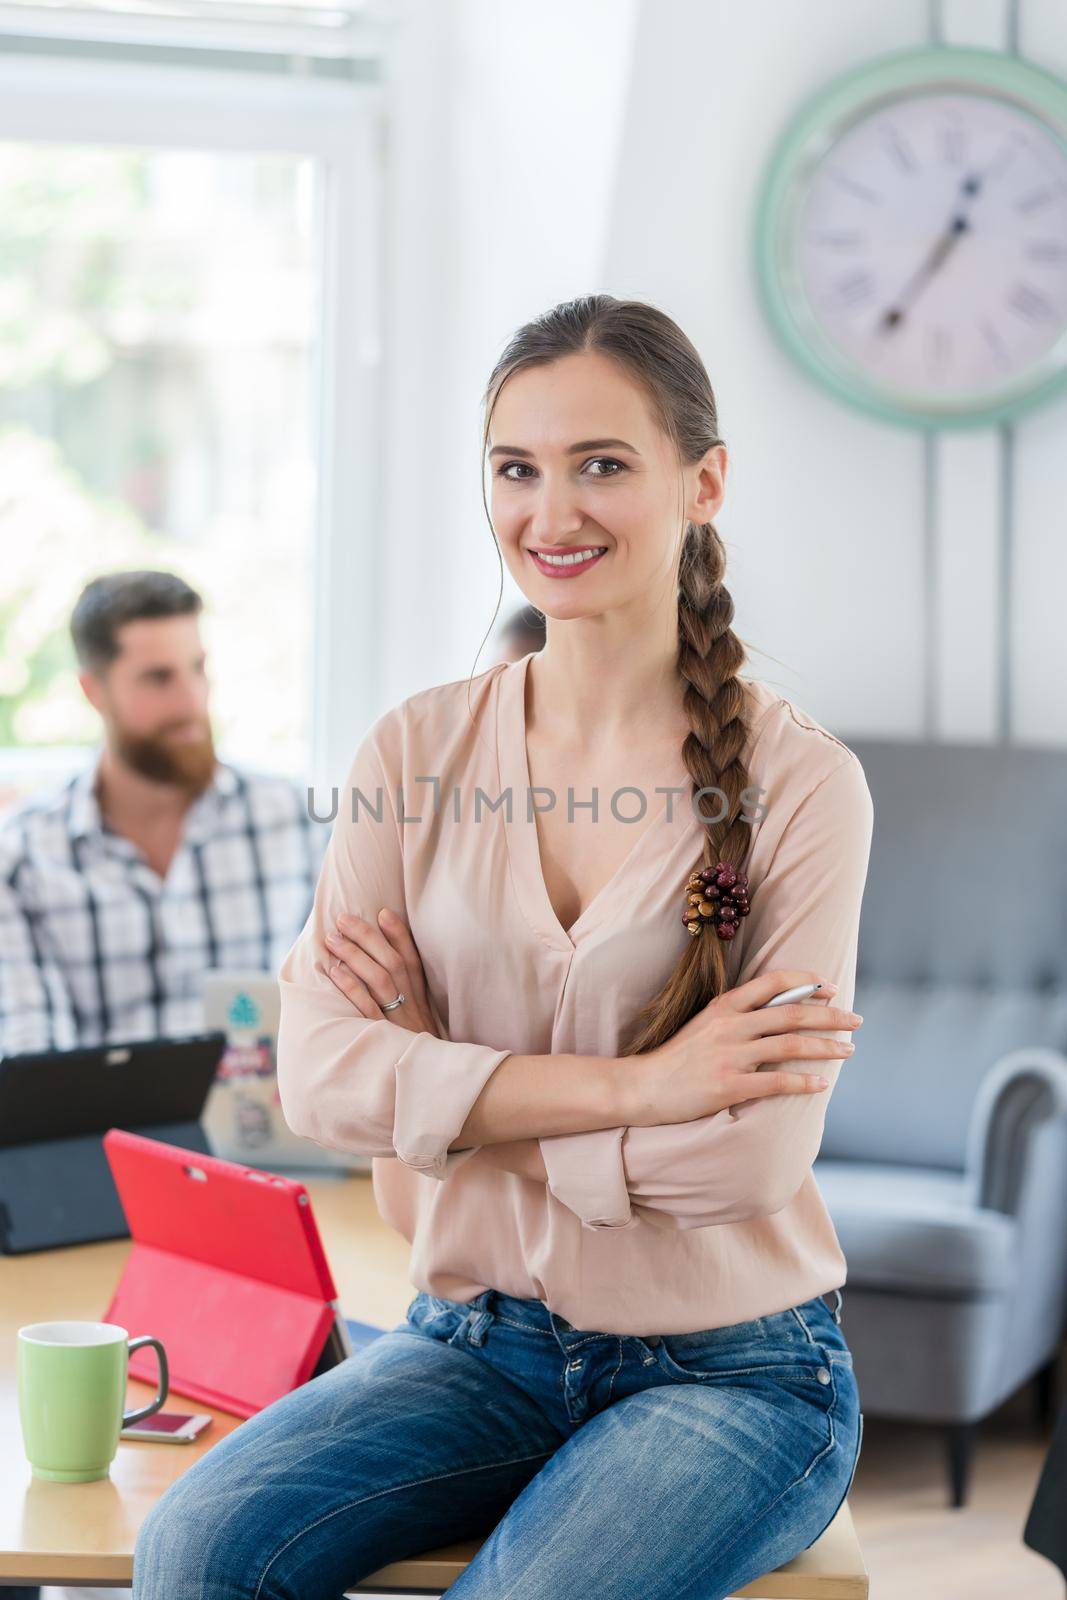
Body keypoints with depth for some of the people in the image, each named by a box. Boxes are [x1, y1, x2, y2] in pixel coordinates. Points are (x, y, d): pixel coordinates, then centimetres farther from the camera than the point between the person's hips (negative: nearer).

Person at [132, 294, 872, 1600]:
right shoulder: (417, 753, 2)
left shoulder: (800, 780, -7)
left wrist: (439, 1098, -9)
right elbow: (318, 1074, -10)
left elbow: (751, 1155, -15)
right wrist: (639, 1084, -17)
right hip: (477, 1344, 3)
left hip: (732, 1372, -2)